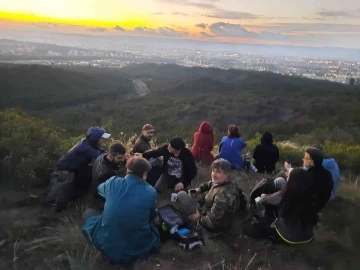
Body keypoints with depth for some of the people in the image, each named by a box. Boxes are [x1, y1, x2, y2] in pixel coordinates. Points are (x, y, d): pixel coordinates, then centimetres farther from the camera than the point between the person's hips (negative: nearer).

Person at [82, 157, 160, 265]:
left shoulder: (113, 182, -7)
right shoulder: (151, 192, -9)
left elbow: (100, 188, 19)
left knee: (88, 212, 23)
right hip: (139, 248, 0)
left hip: (108, 245, 0)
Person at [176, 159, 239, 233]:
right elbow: (210, 184, 14)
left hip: (213, 226, -9)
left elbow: (212, 221, -34)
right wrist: (199, 189, -1)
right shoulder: (224, 183, -10)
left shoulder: (223, 195, -38)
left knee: (181, 195, -8)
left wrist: (198, 219, -18)